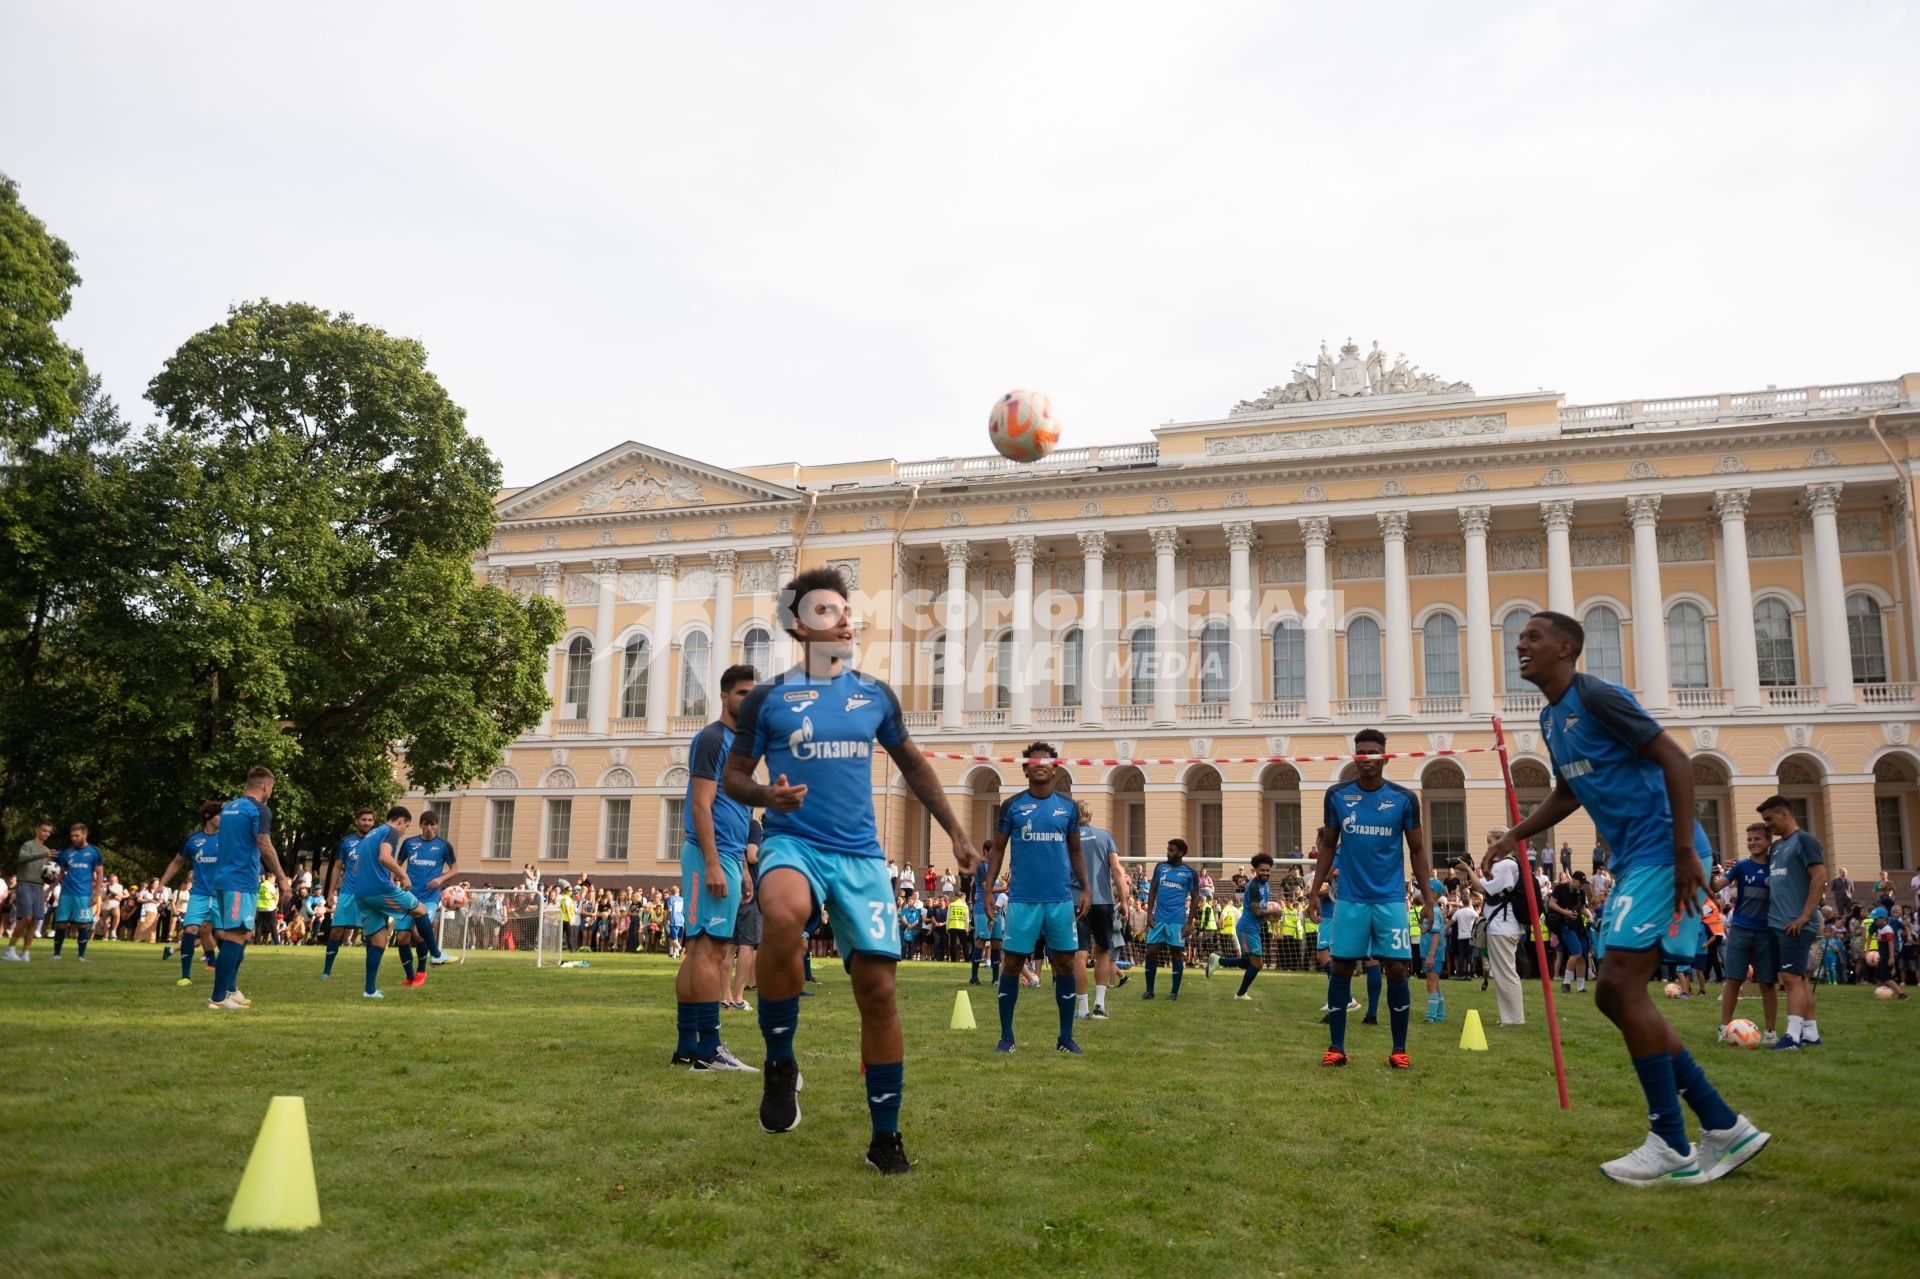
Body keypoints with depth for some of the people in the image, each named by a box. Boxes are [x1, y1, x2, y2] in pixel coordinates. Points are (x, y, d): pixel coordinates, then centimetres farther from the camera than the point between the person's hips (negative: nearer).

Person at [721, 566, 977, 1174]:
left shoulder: (876, 695, 11)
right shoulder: (768, 698, 3)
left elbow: (913, 765, 22)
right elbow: (733, 775, 8)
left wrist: (955, 831, 17)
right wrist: (764, 794, -15)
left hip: (861, 856, 3)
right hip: (793, 843, -3)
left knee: (877, 989, -1)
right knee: (782, 917, -38)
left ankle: (885, 1137, 17)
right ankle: (780, 1065, -14)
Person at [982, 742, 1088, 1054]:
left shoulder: (1068, 807, 8)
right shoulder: (1012, 806, 2)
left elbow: (1076, 852, 15)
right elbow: (997, 849, 6)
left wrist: (1085, 889, 5)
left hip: (1061, 900, 2)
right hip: (1022, 899, -2)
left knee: (1066, 965, 4)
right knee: (1011, 964, 1)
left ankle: (1066, 1038, 15)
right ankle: (1006, 1036, 13)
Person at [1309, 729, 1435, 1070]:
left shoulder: (1404, 798, -1)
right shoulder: (1337, 795, 2)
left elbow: (1418, 851, 5)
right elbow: (1328, 845, 11)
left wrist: (1428, 899, 0)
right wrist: (1315, 889, 5)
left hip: (1391, 900, -1)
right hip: (1350, 899, 1)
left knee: (1397, 970, -1)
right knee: (1341, 969, 2)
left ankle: (1399, 1050, 12)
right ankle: (1336, 1048, 11)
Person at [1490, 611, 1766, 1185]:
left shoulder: (1596, 697, -13)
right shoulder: (1551, 719, 16)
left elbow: (1675, 760, -18)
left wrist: (1685, 851, -23)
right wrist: (1517, 835, 21)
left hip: (1663, 854, -10)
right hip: (1632, 861, 10)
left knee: (1621, 986, -13)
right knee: (1615, 995, 7)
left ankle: (1672, 1149, -4)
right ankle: (1724, 1127, 14)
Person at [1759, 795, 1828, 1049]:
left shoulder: (1804, 840, -8)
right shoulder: (1777, 845, 17)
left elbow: (1820, 877, -15)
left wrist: (1804, 917, -18)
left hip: (1795, 925, -8)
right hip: (1777, 923, 8)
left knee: (1792, 977, -12)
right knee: (1799, 978, 11)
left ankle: (1792, 1036, -14)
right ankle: (1811, 1033, 16)